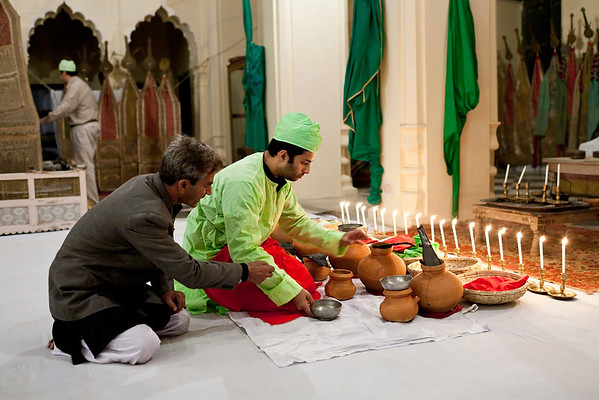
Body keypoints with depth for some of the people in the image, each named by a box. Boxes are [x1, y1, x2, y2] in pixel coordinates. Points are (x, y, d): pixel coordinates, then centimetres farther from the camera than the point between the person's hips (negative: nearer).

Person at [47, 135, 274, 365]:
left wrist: (164, 288, -2)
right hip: (79, 293, -9)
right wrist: (244, 272, -13)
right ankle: (67, 336, -4)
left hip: (117, 285, 9)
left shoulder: (150, 183, -5)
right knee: (142, 346, -26)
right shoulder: (143, 215, -33)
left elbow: (157, 251, 11)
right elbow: (189, 272, -23)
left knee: (179, 321, 2)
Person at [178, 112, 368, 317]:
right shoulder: (243, 183, -31)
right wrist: (292, 292, -30)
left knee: (305, 282, -4)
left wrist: (338, 239, 1)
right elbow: (245, 251, -32)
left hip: (247, 248, 8)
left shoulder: (281, 180, -2)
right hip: (212, 258, -8)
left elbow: (296, 221, 14)